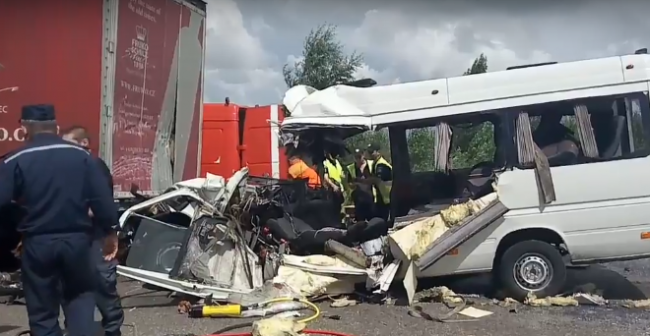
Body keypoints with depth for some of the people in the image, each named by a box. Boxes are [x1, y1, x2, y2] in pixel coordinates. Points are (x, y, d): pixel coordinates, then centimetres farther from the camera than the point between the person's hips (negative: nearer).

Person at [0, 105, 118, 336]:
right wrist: (109, 233, 11)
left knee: (42, 311, 10)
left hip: (37, 243, -1)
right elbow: (103, 199, 0)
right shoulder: (81, 156, 0)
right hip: (76, 239, 2)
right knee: (80, 296, 20)